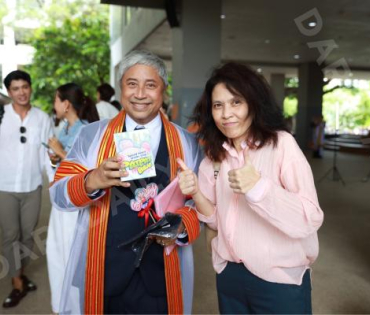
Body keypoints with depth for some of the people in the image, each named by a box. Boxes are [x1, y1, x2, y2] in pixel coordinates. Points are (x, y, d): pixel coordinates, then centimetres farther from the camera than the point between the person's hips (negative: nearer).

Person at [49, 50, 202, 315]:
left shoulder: (186, 143, 1)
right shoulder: (92, 135, 0)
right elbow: (58, 194, -4)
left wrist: (181, 224, -18)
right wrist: (92, 181, -24)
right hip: (103, 273, 0)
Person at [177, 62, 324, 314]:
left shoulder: (282, 144, -14)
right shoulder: (214, 154, 2)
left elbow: (311, 220, -18)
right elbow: (217, 220, 6)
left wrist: (259, 187, -31)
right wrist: (196, 194, -12)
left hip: (280, 280, -4)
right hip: (229, 275, 5)